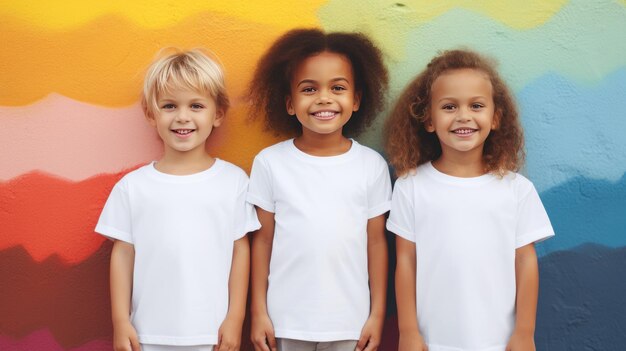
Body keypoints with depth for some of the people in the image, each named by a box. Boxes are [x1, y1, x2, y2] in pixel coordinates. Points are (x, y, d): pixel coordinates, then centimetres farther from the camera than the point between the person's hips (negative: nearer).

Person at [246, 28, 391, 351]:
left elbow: (376, 242, 2)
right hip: (285, 321, 0)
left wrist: (377, 314, 3)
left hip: (350, 322, 1)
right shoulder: (269, 162, -6)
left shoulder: (372, 165, -4)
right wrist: (258, 312, 1)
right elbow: (262, 240, 0)